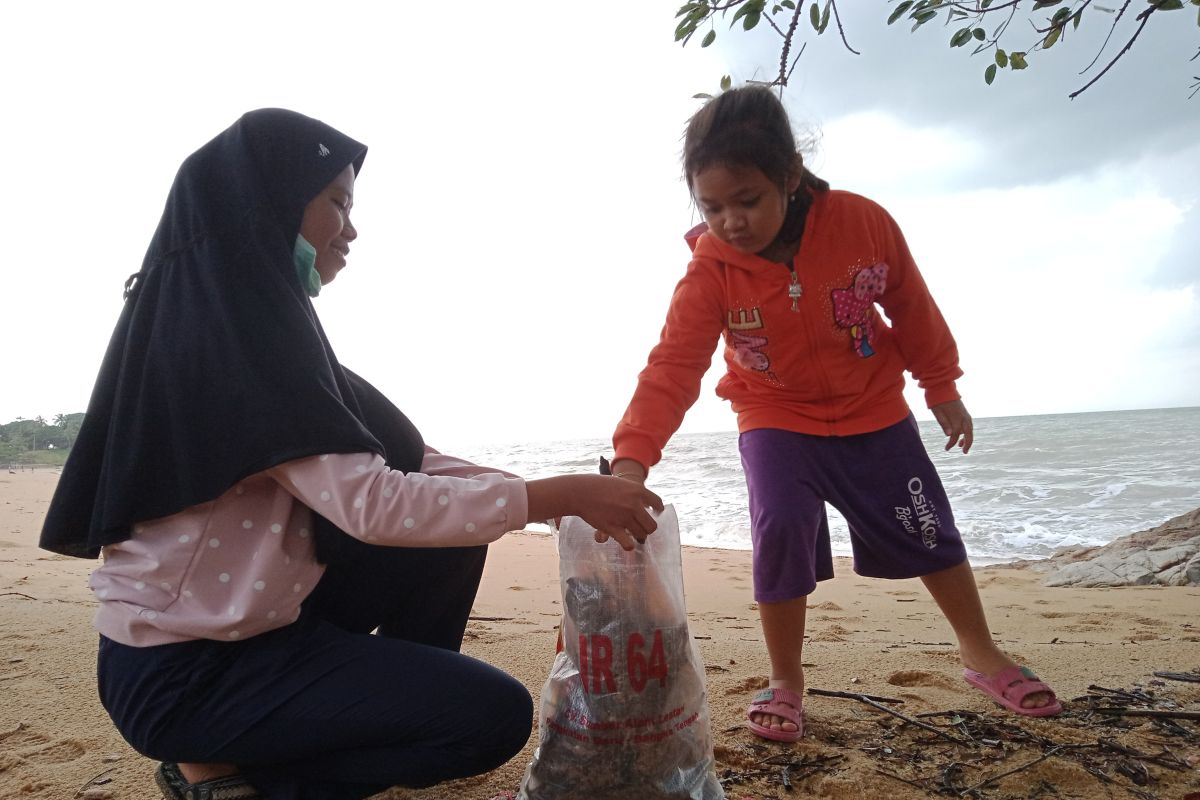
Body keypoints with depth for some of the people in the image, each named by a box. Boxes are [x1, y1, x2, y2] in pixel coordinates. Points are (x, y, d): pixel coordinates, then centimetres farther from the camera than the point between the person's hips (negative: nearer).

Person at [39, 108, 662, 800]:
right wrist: (558, 496, -23)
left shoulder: (244, 316, 7)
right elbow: (371, 505, -30)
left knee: (452, 529, 7)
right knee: (494, 714, -12)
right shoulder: (232, 326, -22)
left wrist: (540, 493, -3)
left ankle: (398, 709, 19)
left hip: (244, 618, 9)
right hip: (187, 669, -9)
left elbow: (389, 454, 6)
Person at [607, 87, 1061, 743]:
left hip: (873, 410, 2)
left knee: (927, 532, 10)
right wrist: (631, 458, -46)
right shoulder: (709, 272, -23)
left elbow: (911, 308, -5)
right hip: (775, 419, -1)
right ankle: (785, 682, 3)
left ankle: (981, 654, 35)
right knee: (779, 529, -20)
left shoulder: (863, 223, -20)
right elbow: (671, 369, -32)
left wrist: (941, 389, 5)